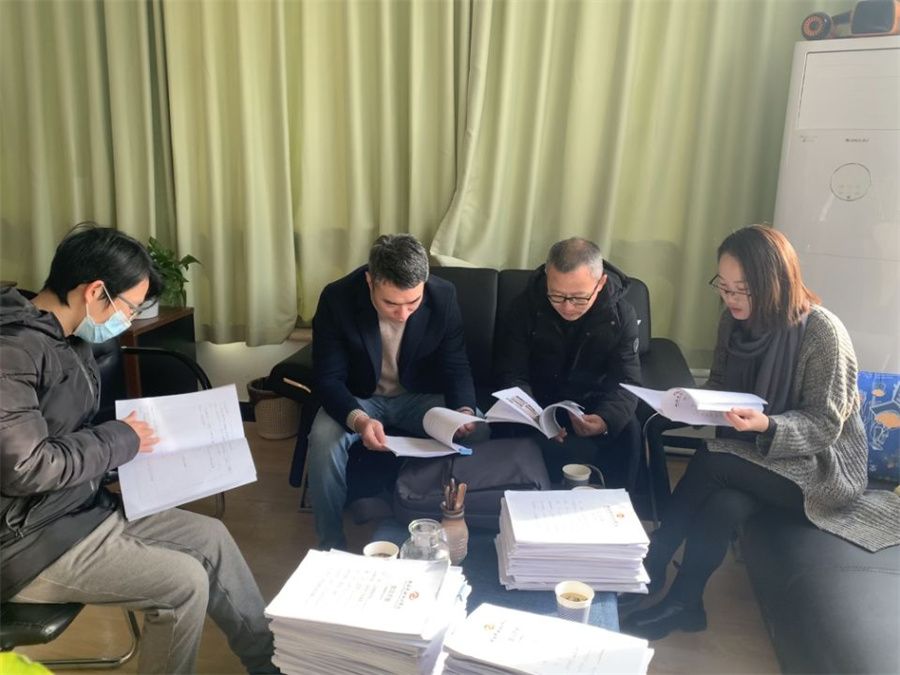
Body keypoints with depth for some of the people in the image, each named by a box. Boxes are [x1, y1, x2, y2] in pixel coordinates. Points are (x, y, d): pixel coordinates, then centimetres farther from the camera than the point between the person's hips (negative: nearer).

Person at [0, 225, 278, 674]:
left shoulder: (67, 341, 7)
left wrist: (123, 437, -1)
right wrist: (118, 440, -17)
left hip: (86, 507, 10)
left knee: (210, 537, 6)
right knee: (185, 582, -15)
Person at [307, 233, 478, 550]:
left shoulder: (443, 296, -18)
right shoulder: (337, 298, -22)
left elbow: (456, 367, -9)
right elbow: (329, 378, -19)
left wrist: (464, 410, -30)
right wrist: (358, 419, -39)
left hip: (420, 396, 1)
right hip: (359, 399, -1)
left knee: (476, 431, -24)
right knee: (323, 439, -31)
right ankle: (332, 547, -8)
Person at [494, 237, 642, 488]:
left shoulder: (621, 315, -14)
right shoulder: (525, 305, -15)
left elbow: (626, 383, -16)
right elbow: (512, 375, -14)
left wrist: (606, 419, -40)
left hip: (594, 405, 1)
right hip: (539, 403, 0)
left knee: (627, 431, -27)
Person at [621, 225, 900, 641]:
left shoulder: (823, 333, -22)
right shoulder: (735, 321, -4)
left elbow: (825, 425, -20)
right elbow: (719, 385, 5)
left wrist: (767, 425, -38)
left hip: (821, 466, -5)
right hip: (752, 451, 5)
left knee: (710, 463, -27)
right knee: (721, 508, -27)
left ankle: (653, 568, -9)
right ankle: (683, 603, -6)